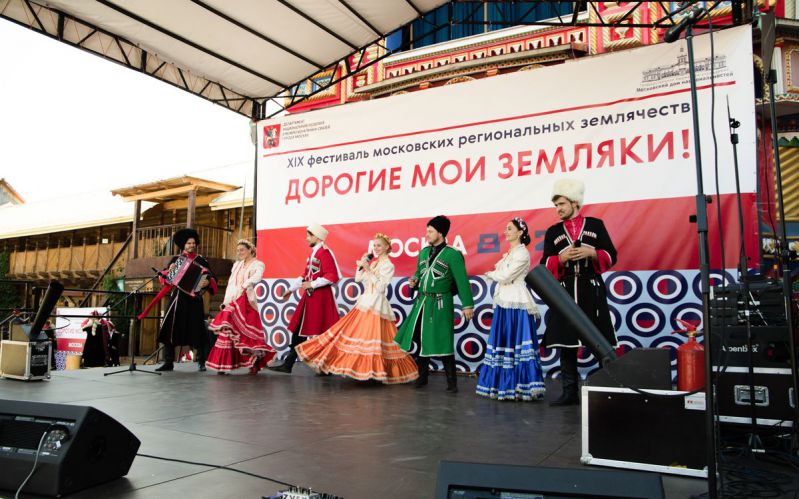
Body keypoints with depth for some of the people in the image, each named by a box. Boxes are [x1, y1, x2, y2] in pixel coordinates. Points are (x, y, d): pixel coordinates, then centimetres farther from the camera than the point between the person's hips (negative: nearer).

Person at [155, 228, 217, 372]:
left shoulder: (201, 261, 5)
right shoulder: (175, 259, 12)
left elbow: (212, 278, -2)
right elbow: (163, 278, 14)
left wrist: (208, 282, -23)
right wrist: (169, 271, -5)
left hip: (194, 299, -2)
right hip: (177, 298, 2)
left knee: (197, 330, -2)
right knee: (170, 329, 0)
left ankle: (201, 363, 6)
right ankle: (168, 362, 7)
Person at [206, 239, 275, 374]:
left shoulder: (257, 264, 3)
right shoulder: (236, 265, 21)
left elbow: (257, 277, -19)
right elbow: (230, 284, 20)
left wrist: (244, 285, -36)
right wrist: (225, 301, 12)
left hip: (246, 301, -5)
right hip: (232, 301, 5)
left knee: (247, 333, -7)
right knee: (227, 331, -4)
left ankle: (255, 362, 5)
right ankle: (223, 364, 0)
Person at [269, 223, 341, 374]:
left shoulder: (325, 252, -14)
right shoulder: (313, 252, 16)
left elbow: (333, 276, -22)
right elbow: (305, 275, 23)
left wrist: (312, 284, -17)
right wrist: (291, 289, 24)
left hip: (321, 298, -9)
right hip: (309, 298, 10)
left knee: (322, 334, -1)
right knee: (298, 329, 11)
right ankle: (287, 365, 17)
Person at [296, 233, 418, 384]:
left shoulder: (388, 265, -8)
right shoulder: (373, 262, 13)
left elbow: (380, 287, -18)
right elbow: (358, 279, 12)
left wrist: (368, 269, -21)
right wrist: (361, 263, 0)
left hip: (377, 305, -8)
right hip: (365, 302, 8)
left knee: (373, 336, -7)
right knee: (355, 331, 7)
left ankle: (378, 370, 4)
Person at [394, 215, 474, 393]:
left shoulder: (452, 254, -8)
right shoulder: (424, 252, 11)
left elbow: (462, 281, -11)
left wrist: (467, 305, -15)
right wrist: (414, 281, 3)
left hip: (441, 304, -6)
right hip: (422, 302, 7)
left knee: (442, 343, -5)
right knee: (419, 339, 12)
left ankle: (451, 382, 8)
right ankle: (422, 376, 28)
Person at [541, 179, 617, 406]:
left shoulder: (596, 225, 6)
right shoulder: (552, 232, 10)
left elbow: (611, 256, 4)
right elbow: (545, 265, 8)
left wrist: (591, 253, -13)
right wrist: (561, 258, -11)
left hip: (592, 292, -2)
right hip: (564, 292, 2)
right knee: (565, 343, 2)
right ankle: (570, 392, 10)